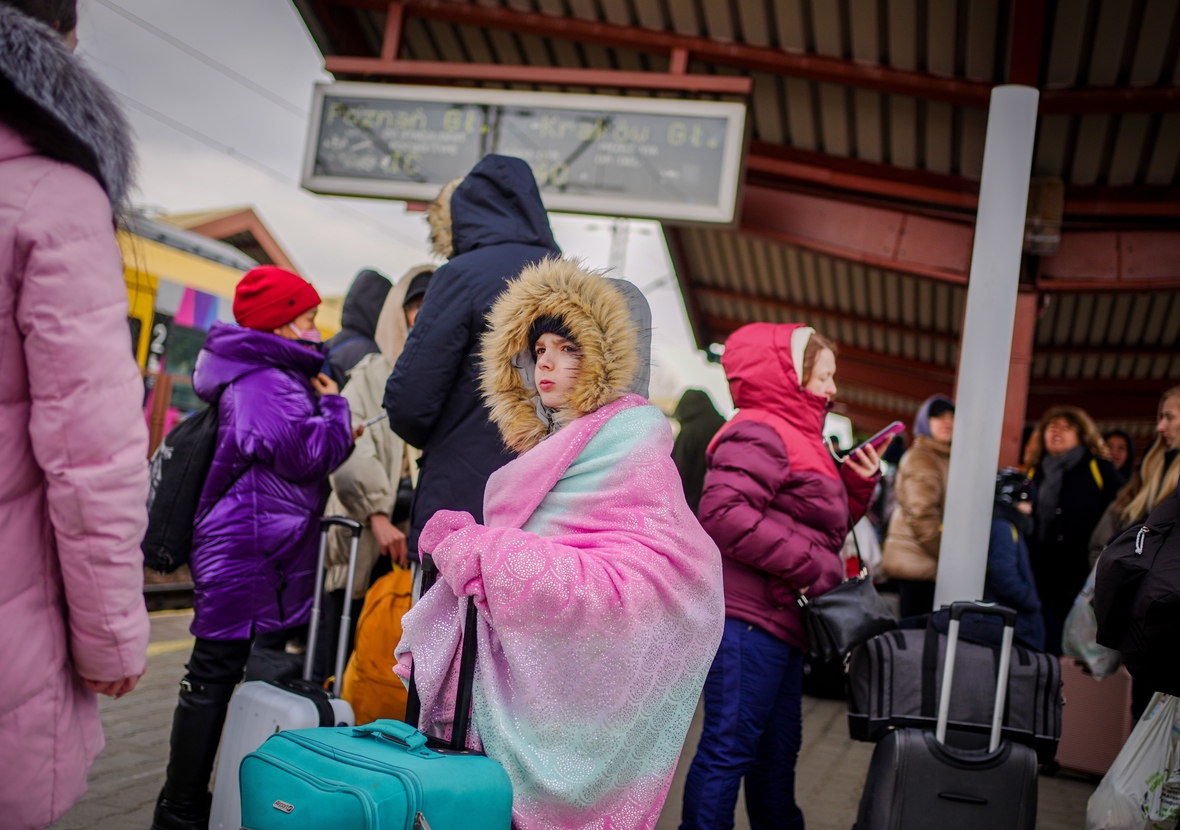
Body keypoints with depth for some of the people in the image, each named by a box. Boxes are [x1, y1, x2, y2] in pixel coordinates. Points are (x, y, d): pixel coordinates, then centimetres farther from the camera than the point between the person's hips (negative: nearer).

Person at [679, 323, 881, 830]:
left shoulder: (798, 438, 21)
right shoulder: (758, 435, -11)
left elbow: (827, 527, 25)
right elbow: (724, 513, -26)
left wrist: (858, 484, 9)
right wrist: (810, 566, -22)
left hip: (780, 622, 10)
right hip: (746, 619, -10)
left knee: (778, 748, 20)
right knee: (730, 745, -7)